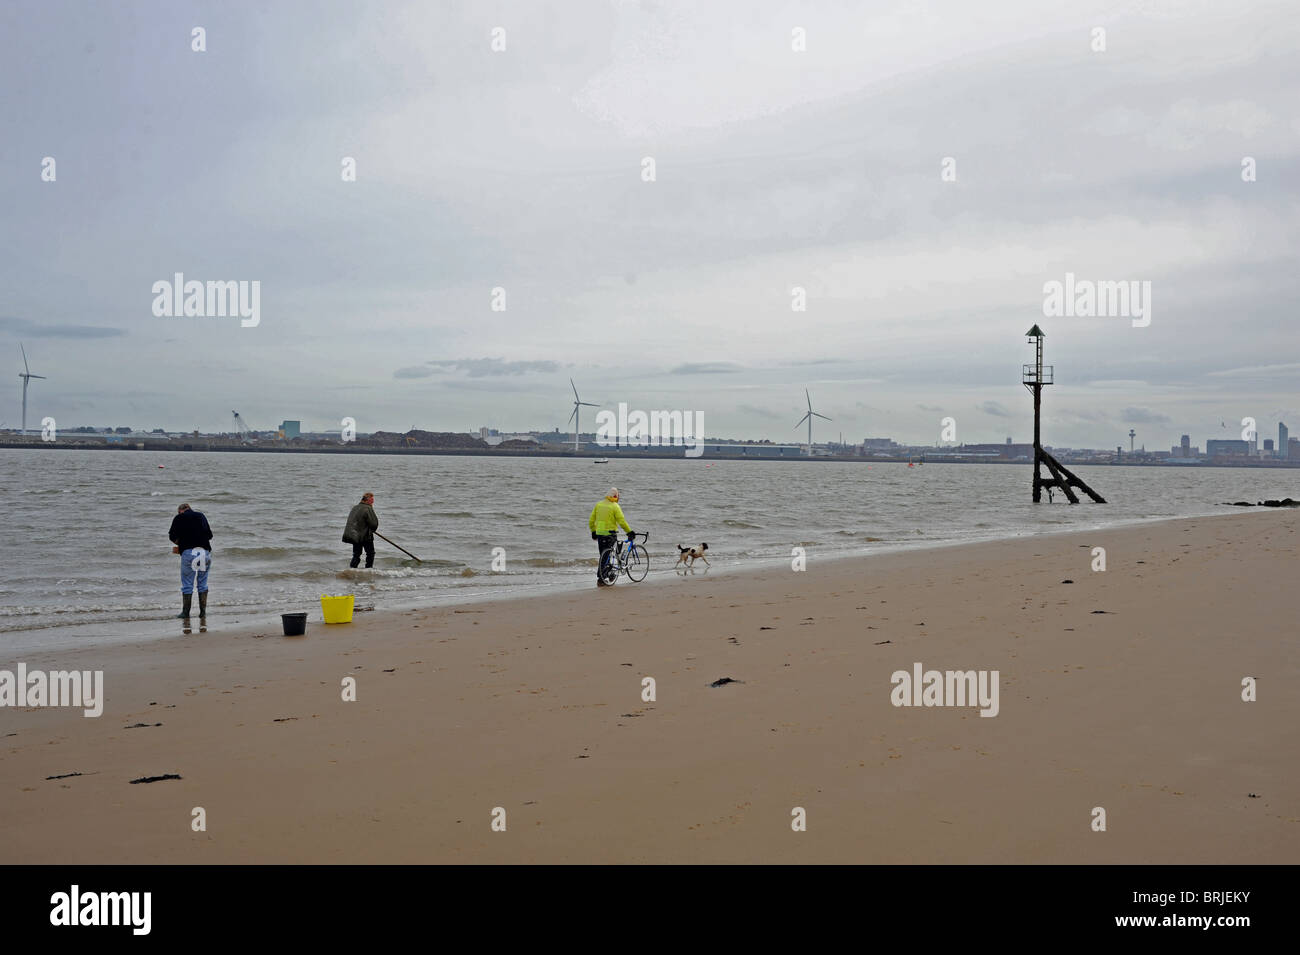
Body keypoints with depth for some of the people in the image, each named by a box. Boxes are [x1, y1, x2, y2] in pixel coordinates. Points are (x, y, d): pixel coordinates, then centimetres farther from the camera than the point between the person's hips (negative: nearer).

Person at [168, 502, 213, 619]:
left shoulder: (179, 518, 9)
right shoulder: (201, 515, 18)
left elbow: (172, 536, 4)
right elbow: (210, 535, 17)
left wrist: (179, 544, 22)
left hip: (188, 552, -3)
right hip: (205, 551, 3)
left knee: (187, 584, 4)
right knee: (203, 583, 12)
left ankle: (185, 613, 6)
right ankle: (203, 611, 11)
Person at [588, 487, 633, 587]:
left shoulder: (598, 504, 8)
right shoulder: (615, 506, -9)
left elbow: (591, 520, 10)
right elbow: (622, 521, -14)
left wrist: (593, 532, 20)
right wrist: (629, 532, -5)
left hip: (599, 533, 5)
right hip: (610, 534, -5)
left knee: (603, 556, 14)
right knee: (605, 557, -2)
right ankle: (601, 579, -6)